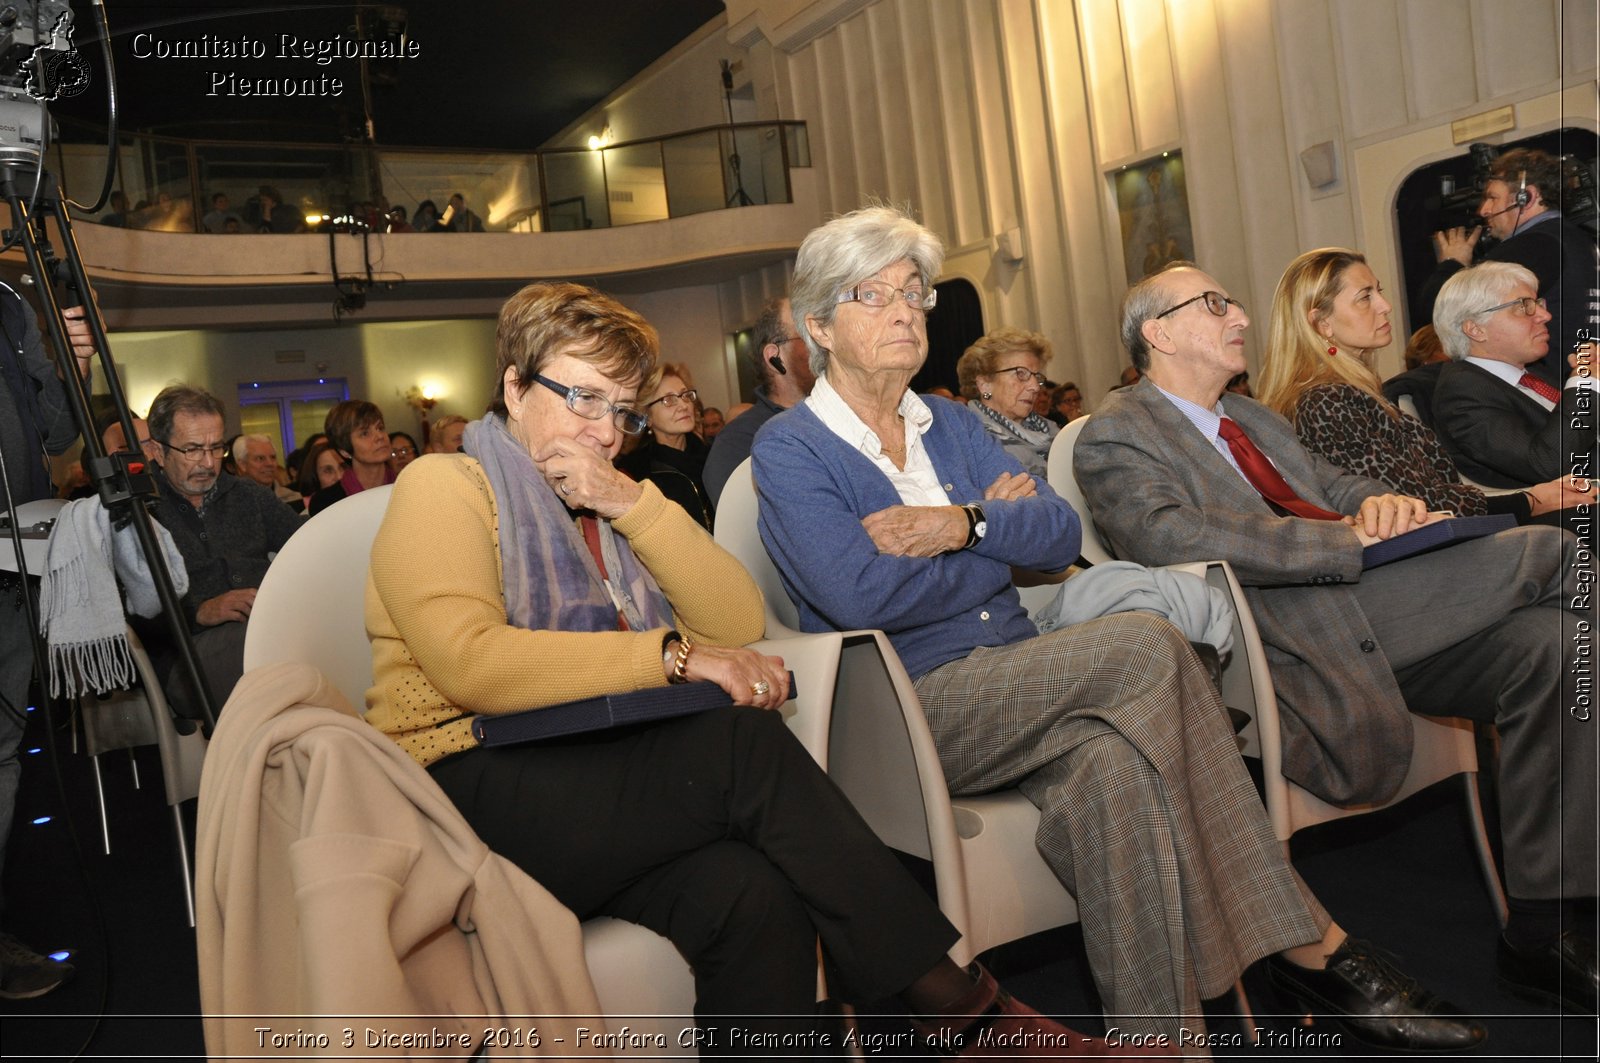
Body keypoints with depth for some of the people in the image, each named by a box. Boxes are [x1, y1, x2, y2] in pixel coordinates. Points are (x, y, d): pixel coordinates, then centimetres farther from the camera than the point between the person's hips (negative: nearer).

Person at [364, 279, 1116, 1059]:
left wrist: (635, 505, -4)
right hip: (472, 786, -5)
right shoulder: (444, 488, 2)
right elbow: (470, 662, -17)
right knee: (744, 746, -26)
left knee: (751, 894, -28)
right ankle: (955, 1000, -17)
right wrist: (672, 655, -20)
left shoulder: (610, 507, 21)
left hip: (602, 781, 6)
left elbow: (738, 623, 7)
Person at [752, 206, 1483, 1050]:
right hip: (905, 712, -6)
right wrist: (994, 528, -5)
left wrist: (966, 526, -15)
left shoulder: (950, 425, 16)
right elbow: (859, 595, -20)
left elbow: (1060, 535, 5)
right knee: (1145, 645, -25)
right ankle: (1311, 943, -16)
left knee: (1112, 759, -30)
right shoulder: (790, 450, -3)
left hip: (1014, 684, 6)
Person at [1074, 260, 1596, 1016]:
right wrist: (1349, 539, -20)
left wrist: (1380, 503, -2)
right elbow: (1175, 538, -17)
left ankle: (1539, 934, -7)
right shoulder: (1113, 437, 0)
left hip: (1373, 621, 8)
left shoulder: (1254, 419, 29)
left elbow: (1337, 486, 26)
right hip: (1295, 638, -8)